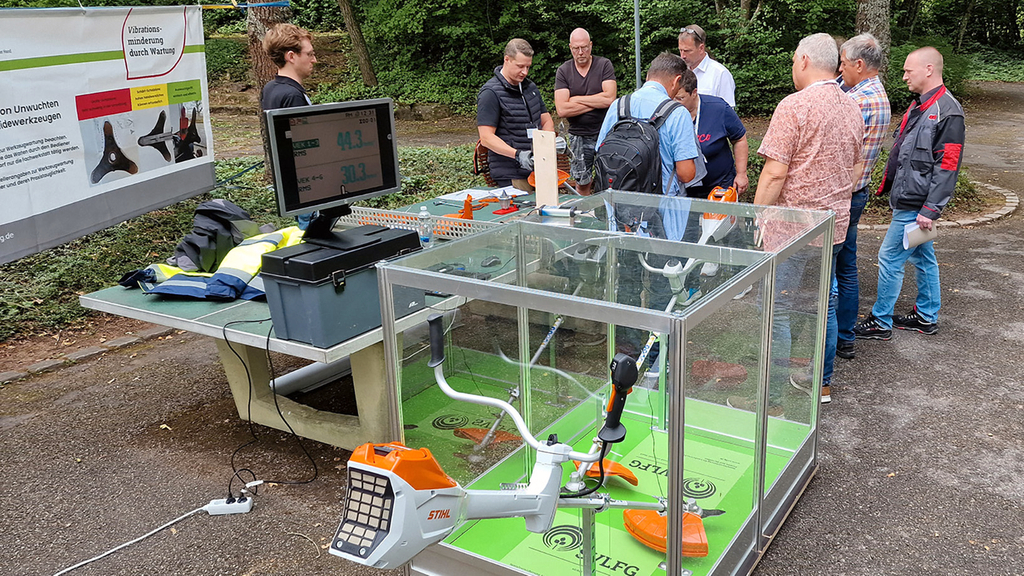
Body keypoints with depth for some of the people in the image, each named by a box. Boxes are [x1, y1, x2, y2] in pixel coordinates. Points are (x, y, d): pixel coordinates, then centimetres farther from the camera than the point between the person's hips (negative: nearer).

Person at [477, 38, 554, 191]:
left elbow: (547, 121, 22)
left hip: (538, 169, 7)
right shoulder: (491, 93, -9)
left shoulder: (530, 87, 16)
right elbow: (486, 138, -15)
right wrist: (517, 154, -27)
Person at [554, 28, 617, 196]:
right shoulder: (563, 71, 2)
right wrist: (597, 102, -9)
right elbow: (562, 110, -11)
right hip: (579, 136, 1)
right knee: (582, 183, 8)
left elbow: (610, 98, -15)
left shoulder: (604, 65, 0)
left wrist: (577, 99, -8)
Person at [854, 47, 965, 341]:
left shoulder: (947, 111, -17)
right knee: (923, 258, 17)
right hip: (906, 200, 9)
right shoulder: (918, 105, 13)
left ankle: (880, 322, 8)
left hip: (916, 206, -9)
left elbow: (947, 167, -21)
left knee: (889, 258, -3)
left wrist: (930, 210, -23)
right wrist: (886, 185, 19)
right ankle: (927, 317, 29)